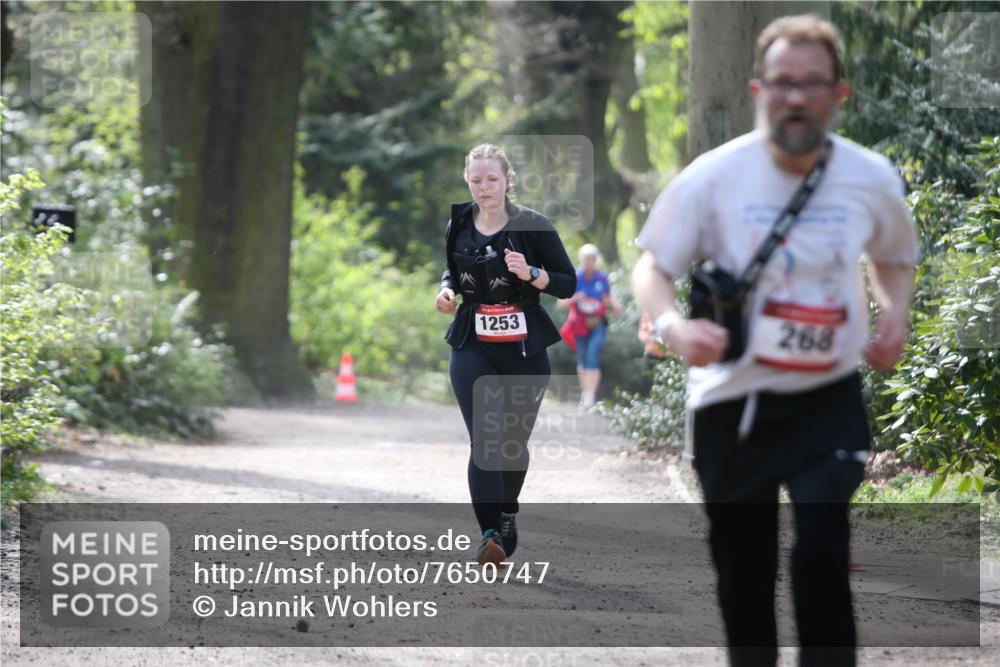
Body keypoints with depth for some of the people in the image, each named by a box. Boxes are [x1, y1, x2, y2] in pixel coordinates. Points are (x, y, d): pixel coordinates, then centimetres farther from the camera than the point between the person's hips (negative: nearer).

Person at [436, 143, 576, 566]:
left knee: (515, 440, 11)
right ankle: (491, 536, -22)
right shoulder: (458, 226, 4)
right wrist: (447, 292, 1)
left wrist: (531, 274, -21)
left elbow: (568, 285, -4)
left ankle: (507, 516, 37)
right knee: (484, 438, -15)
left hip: (524, 349, -1)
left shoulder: (532, 226, -6)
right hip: (472, 347, 1)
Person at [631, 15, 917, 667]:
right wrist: (673, 324, -27)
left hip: (827, 398, 0)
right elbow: (652, 267, -5)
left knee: (822, 553, -19)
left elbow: (895, 258, 16)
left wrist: (896, 316, -5)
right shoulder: (713, 178, -13)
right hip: (732, 403, 0)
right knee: (743, 576, 12)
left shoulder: (872, 179, -5)